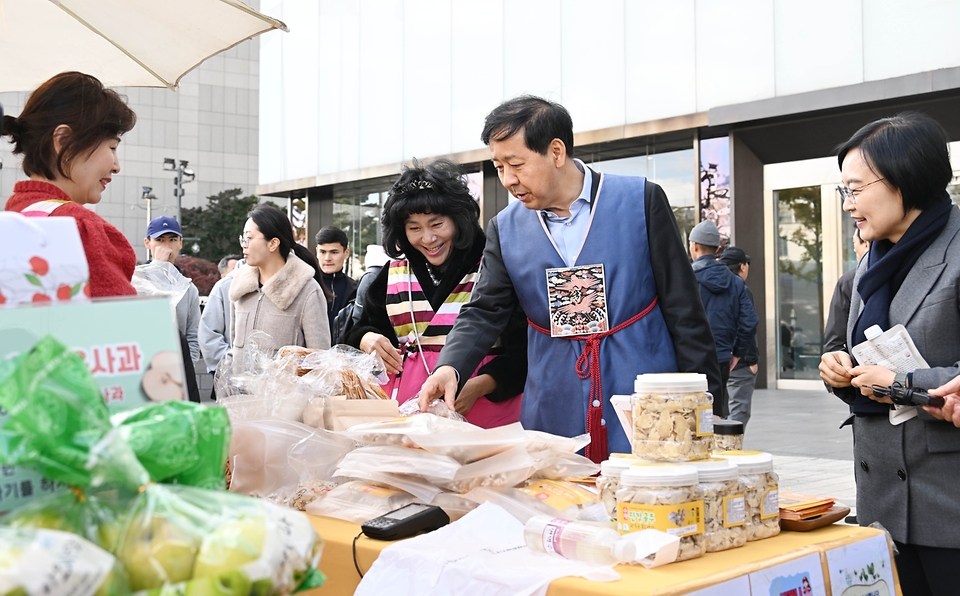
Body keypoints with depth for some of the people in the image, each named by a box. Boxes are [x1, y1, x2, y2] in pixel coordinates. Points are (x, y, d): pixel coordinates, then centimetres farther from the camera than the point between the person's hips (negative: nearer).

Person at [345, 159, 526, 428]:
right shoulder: (394, 274, 10)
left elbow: (522, 352, -10)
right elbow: (364, 328, 16)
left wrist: (480, 386, -24)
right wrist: (368, 339, -6)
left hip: (482, 410, -3)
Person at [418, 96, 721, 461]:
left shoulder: (641, 201, -3)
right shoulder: (505, 229, 6)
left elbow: (683, 307, -1)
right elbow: (484, 313, 4)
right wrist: (449, 368, -16)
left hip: (646, 408, -2)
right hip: (555, 415, 2)